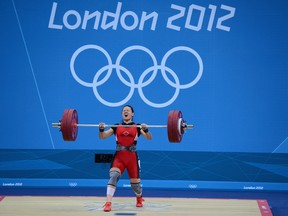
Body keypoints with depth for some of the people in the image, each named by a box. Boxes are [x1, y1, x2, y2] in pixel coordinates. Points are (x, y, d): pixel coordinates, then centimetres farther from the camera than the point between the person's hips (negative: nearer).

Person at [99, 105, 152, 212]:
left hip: (132, 157, 0)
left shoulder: (137, 127, 7)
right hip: (119, 156, 0)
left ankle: (139, 199, 42)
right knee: (113, 176, -24)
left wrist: (146, 130, -24)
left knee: (135, 182, 9)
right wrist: (101, 129, -16)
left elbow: (149, 137, -4)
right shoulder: (116, 126, 11)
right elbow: (102, 136, 5)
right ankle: (108, 203, -28)